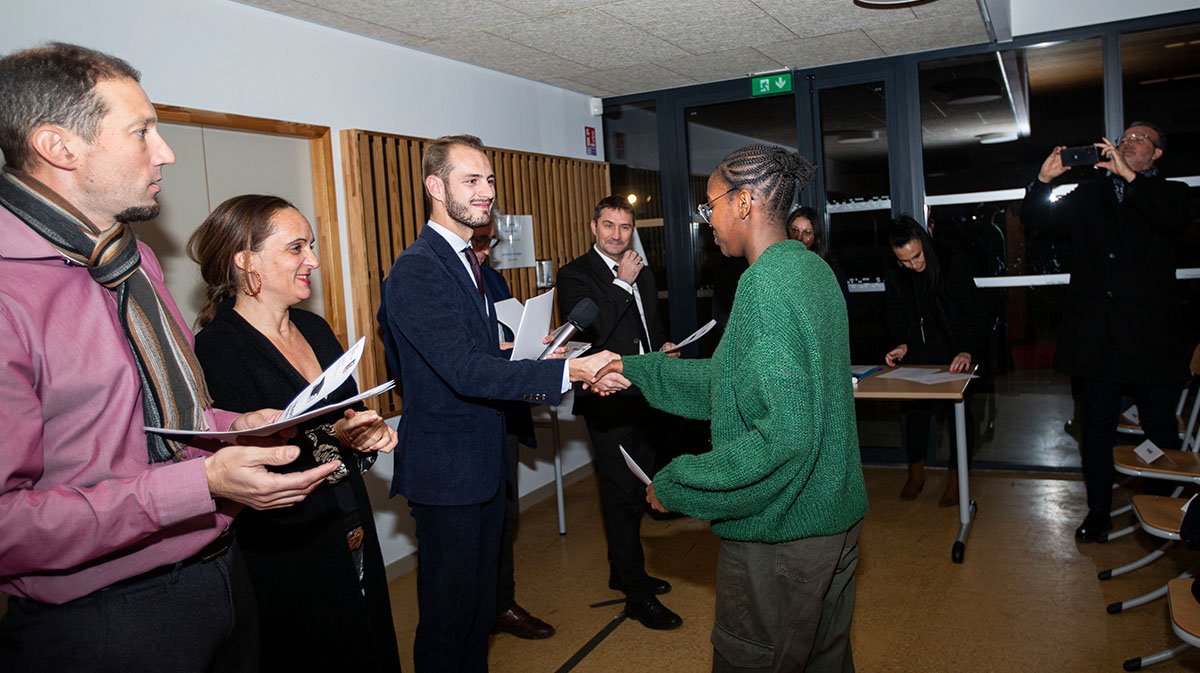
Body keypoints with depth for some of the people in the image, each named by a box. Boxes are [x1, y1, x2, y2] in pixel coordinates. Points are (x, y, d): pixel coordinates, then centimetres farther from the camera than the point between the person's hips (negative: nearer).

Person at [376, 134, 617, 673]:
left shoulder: (467, 262, 13)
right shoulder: (417, 270, -19)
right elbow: (465, 372, -29)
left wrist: (527, 354, 0)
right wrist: (569, 371, -33)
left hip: (484, 464, 9)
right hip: (445, 471, -9)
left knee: (479, 602, 21)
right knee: (448, 614, 5)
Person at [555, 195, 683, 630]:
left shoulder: (642, 274, 14)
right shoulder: (575, 275, -9)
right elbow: (589, 332, -22)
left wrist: (665, 346, 4)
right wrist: (623, 283, -20)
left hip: (645, 398, 8)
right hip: (609, 402, -8)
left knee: (634, 491, 18)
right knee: (621, 495, -1)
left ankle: (625, 573, 35)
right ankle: (638, 595, 10)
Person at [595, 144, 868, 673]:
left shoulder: (768, 283, -23)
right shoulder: (812, 269, 6)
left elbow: (785, 434, -28)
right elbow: (733, 382, 13)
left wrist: (676, 485, -19)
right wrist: (637, 370, 14)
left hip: (780, 530, -9)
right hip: (836, 516, 10)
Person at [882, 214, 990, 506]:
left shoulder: (951, 263, -14)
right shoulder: (894, 275, -3)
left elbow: (975, 313, -14)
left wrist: (968, 351, -27)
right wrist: (902, 345, -8)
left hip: (953, 353, -3)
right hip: (917, 354, 3)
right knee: (913, 407, 2)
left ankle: (956, 477, 12)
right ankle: (916, 471, 18)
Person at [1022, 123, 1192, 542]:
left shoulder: (1170, 194, 7)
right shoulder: (1089, 196, 15)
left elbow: (1176, 219, -16)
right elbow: (1033, 217, 13)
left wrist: (1128, 176, -20)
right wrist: (1044, 179, -4)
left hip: (1150, 337, -2)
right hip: (1096, 337, 3)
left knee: (1161, 429, 5)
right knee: (1097, 427, 9)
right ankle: (1099, 512, 19)